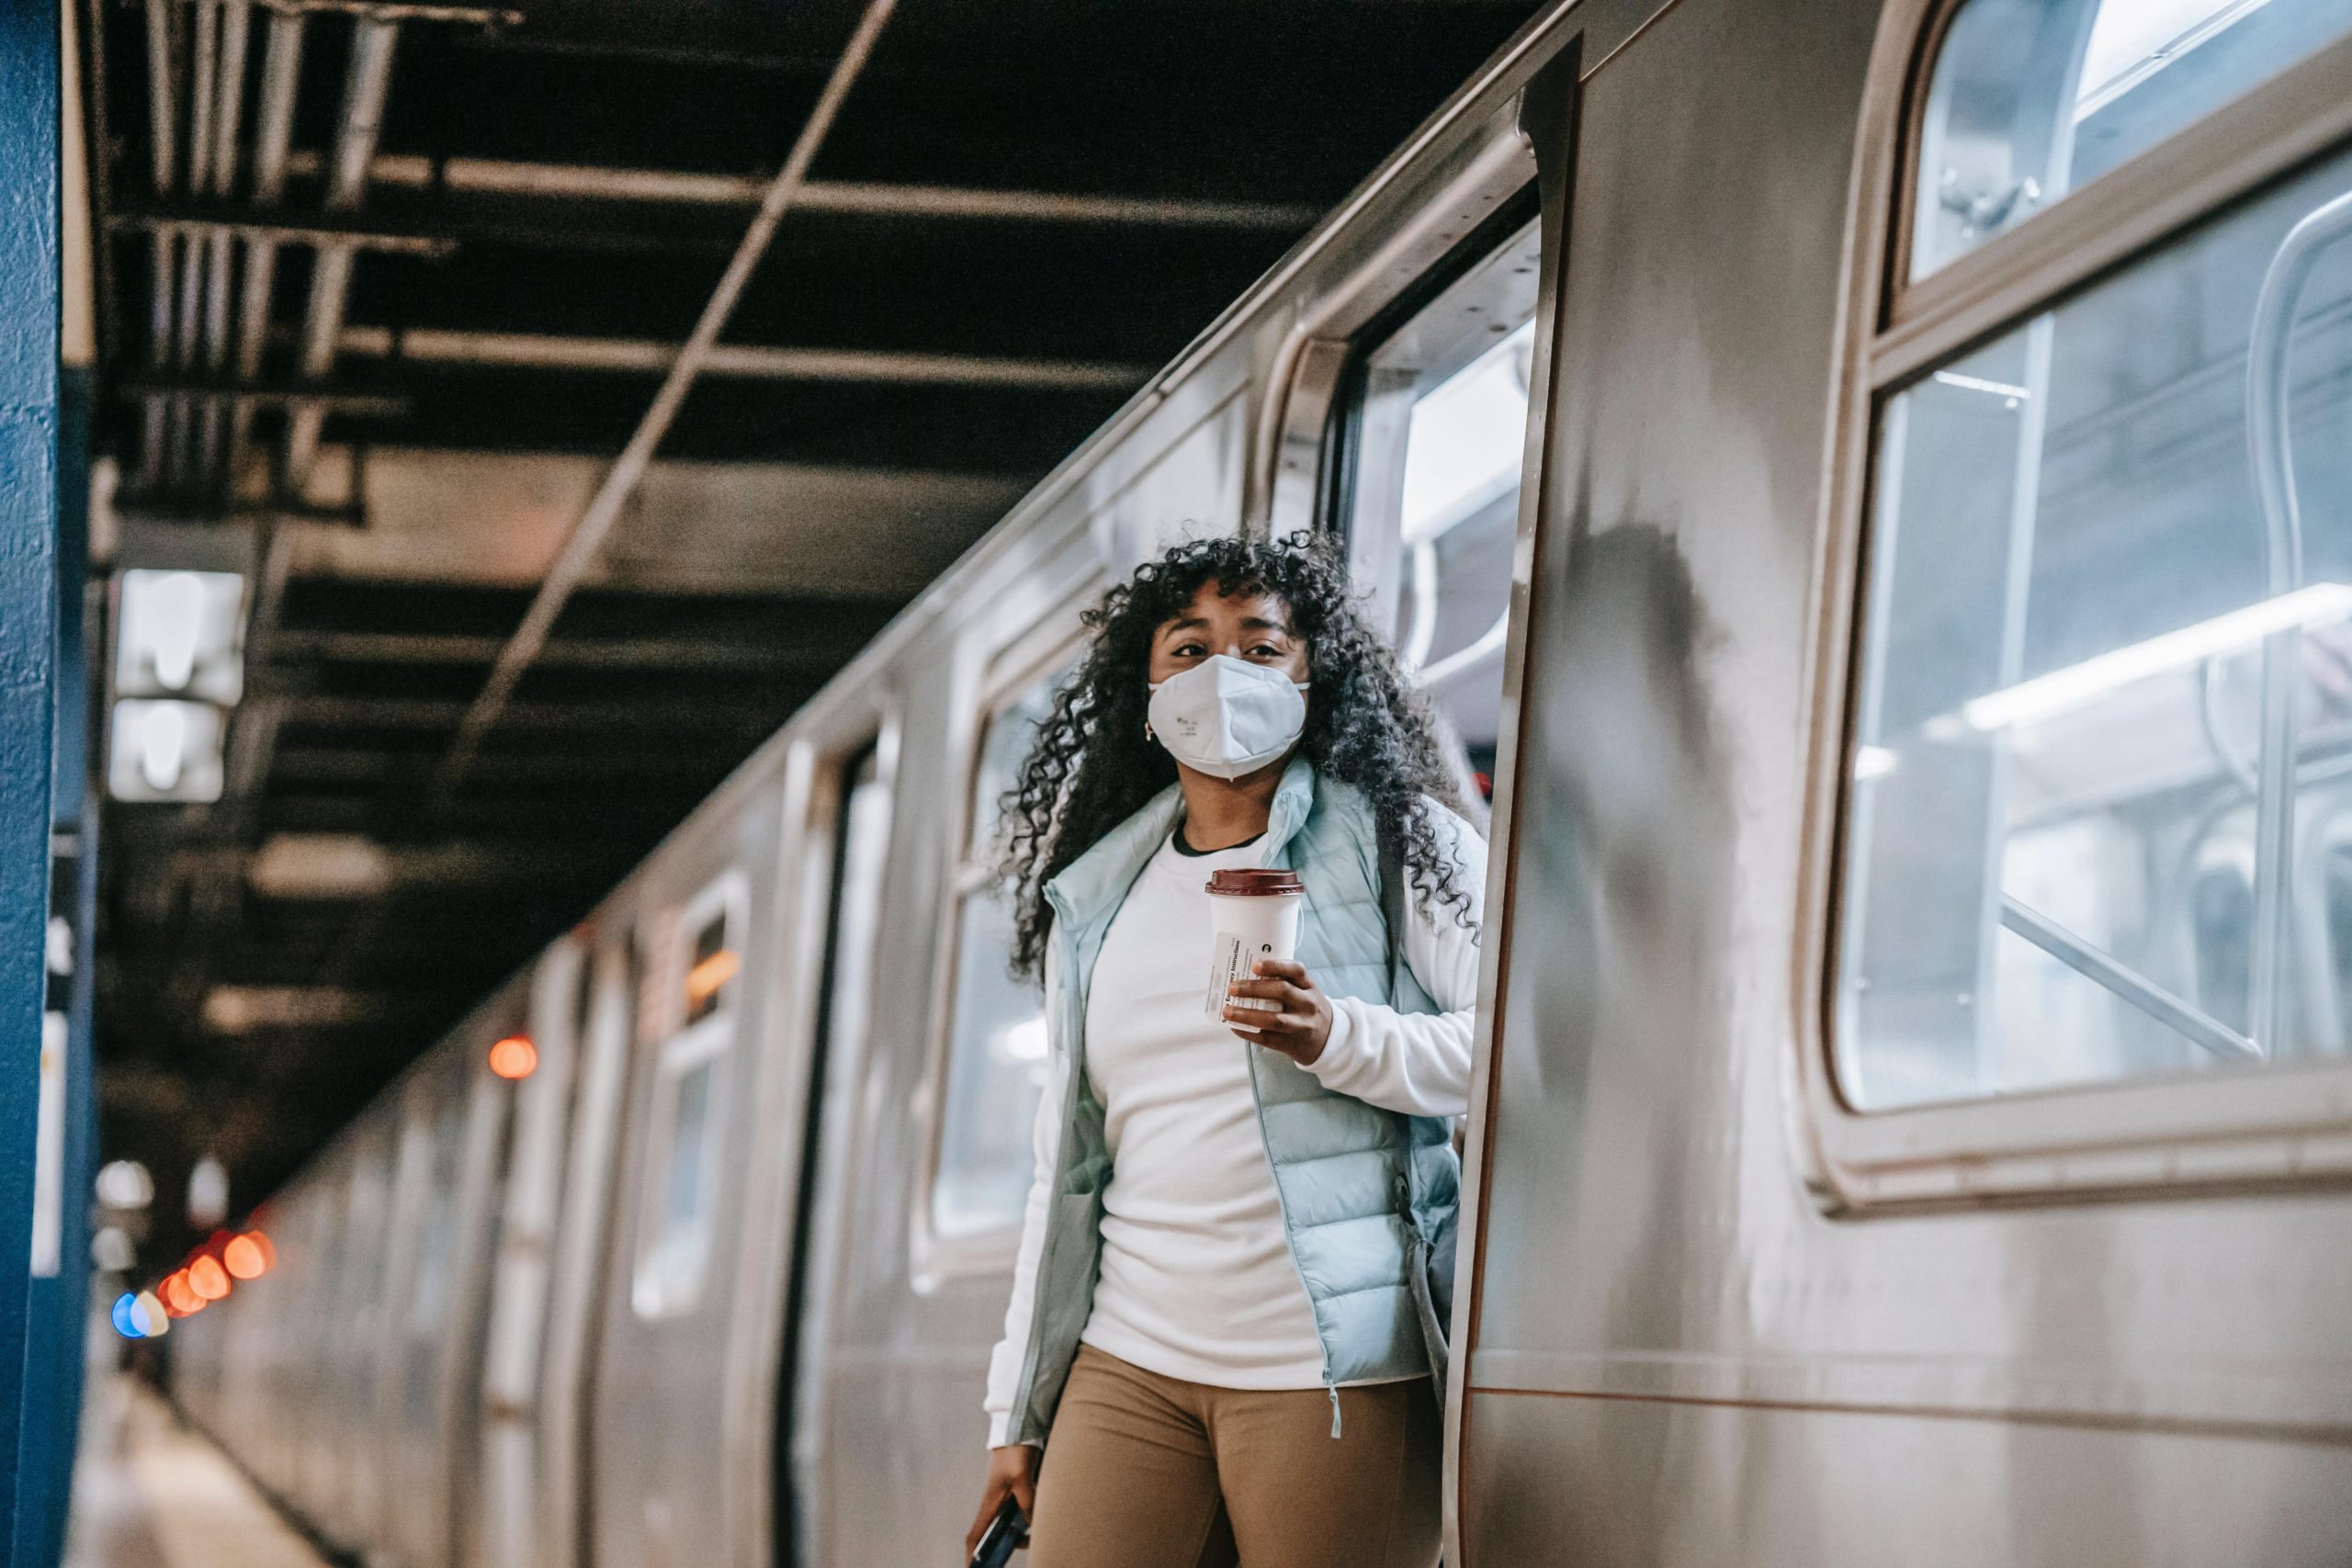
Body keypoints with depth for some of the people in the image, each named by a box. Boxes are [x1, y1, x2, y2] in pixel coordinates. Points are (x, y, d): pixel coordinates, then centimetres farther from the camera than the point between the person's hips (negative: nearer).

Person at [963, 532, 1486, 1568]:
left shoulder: (1396, 844, 2)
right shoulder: (1094, 897, 17)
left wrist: (1340, 1040, -23)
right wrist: (1016, 1414, 15)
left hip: (1339, 1364, -4)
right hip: (1128, 1365, 4)